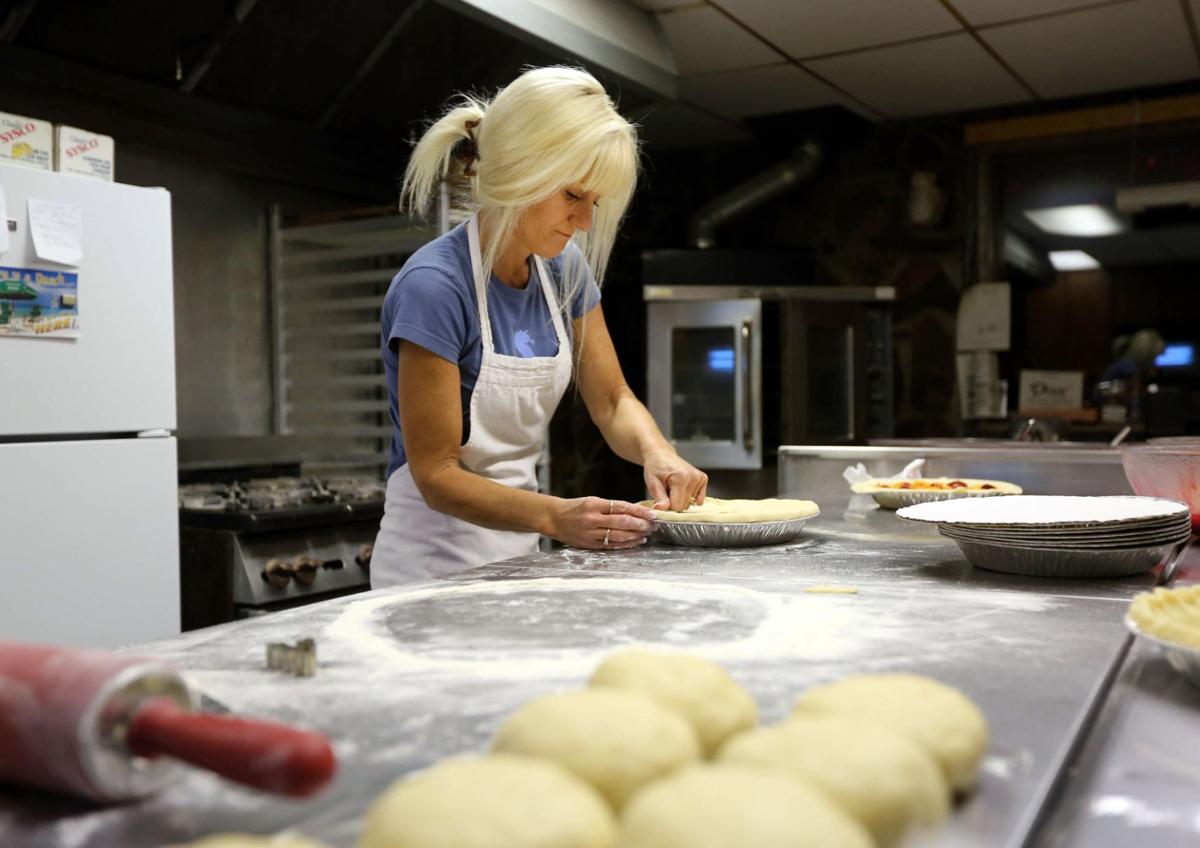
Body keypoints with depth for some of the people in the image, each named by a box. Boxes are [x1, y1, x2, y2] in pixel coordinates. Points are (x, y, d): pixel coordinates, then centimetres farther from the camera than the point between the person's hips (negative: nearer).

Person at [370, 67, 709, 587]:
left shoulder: (564, 270, -2)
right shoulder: (433, 286, -22)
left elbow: (612, 401, 3)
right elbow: (436, 473, -20)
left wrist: (655, 451, -18)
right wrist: (554, 517, -35)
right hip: (438, 561, -6)